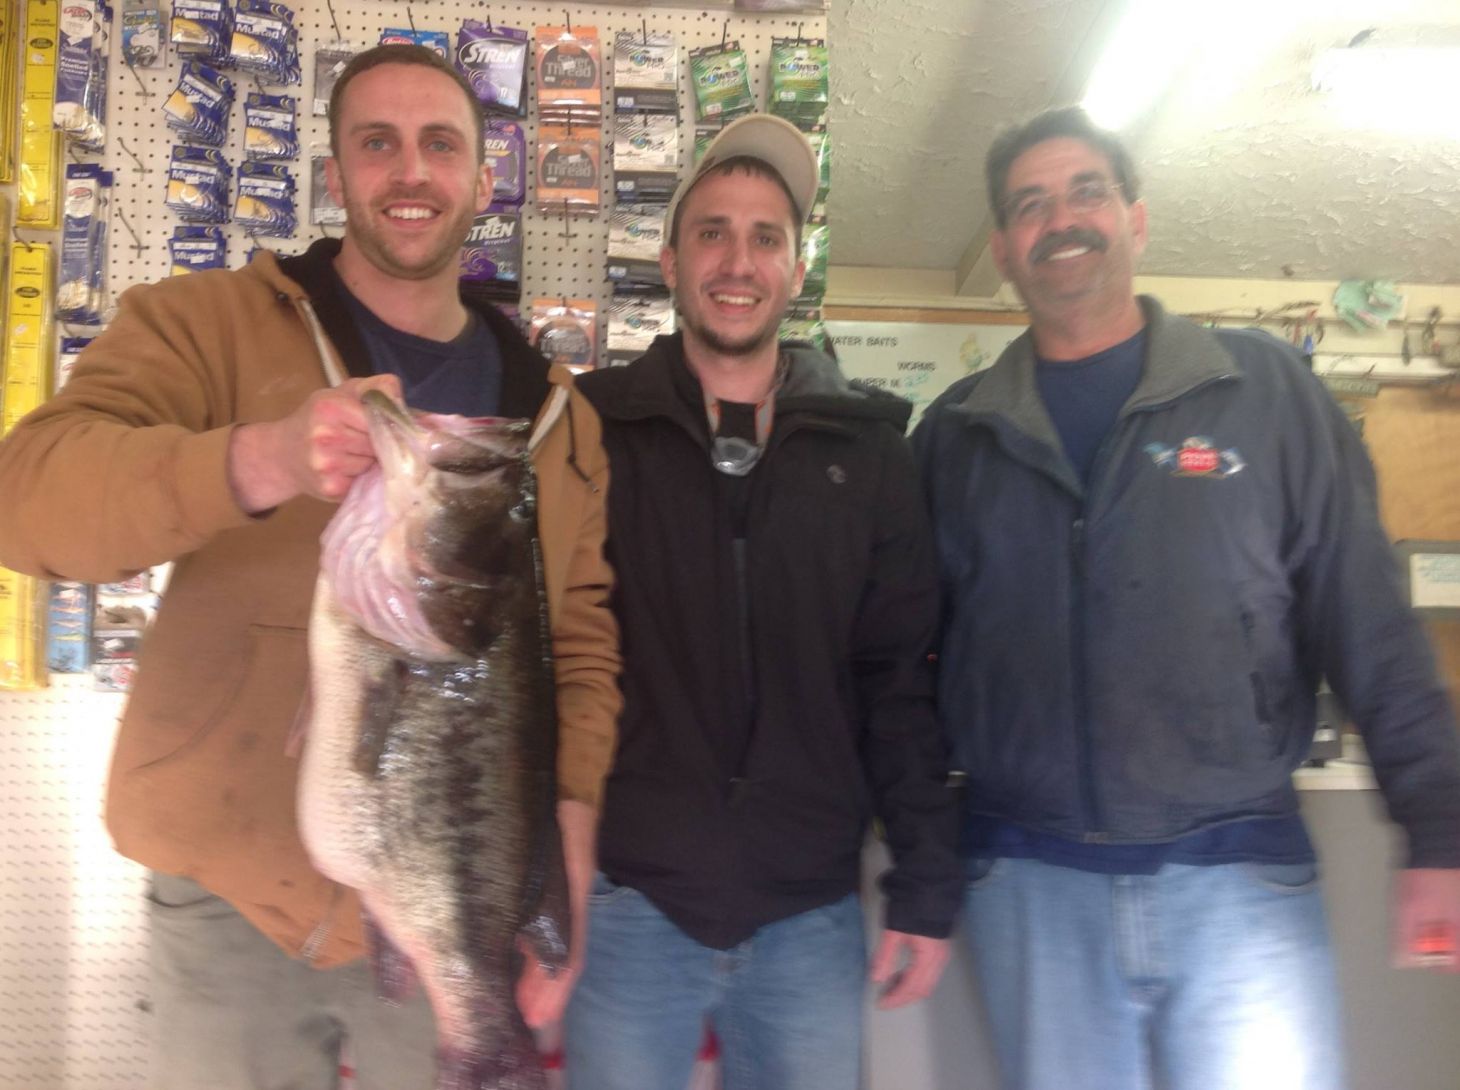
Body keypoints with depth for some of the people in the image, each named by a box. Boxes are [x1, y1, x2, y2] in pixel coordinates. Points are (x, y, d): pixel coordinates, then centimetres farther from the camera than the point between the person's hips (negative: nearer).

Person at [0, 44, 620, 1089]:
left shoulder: (555, 411, 6)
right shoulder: (209, 324, -4)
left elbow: (582, 632, 6)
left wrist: (572, 798, -10)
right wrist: (259, 461, -37)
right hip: (236, 901, -2)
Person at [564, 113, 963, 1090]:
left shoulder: (866, 449, 4)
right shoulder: (595, 428, 0)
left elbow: (902, 681, 4)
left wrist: (927, 888, 2)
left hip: (812, 916, 2)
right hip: (629, 902, -1)